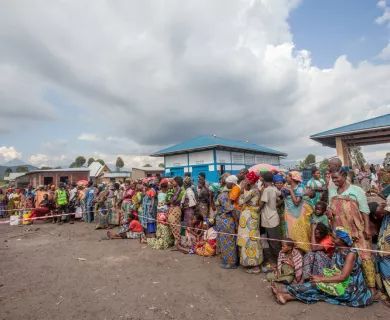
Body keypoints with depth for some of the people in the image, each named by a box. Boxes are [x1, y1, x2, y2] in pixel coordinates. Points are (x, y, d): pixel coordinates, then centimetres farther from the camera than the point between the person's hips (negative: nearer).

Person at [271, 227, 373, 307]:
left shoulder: (351, 253, -20)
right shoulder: (337, 250, 5)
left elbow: (343, 277, -25)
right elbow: (334, 271, 7)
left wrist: (321, 279, -24)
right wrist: (322, 276, -11)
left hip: (349, 287, -7)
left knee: (318, 285, -21)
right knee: (317, 283, -14)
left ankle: (287, 295, -21)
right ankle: (287, 292, -22)